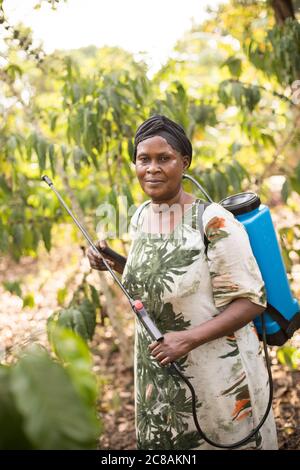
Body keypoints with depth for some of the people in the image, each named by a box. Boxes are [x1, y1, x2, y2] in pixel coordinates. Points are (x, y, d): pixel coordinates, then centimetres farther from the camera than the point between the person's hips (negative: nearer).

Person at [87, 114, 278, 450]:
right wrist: (113, 263, 0)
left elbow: (251, 300, -18)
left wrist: (189, 339, -26)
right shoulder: (140, 217, 1)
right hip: (157, 370, 6)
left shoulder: (213, 222, -20)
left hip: (216, 369, -6)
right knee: (161, 440, 20)